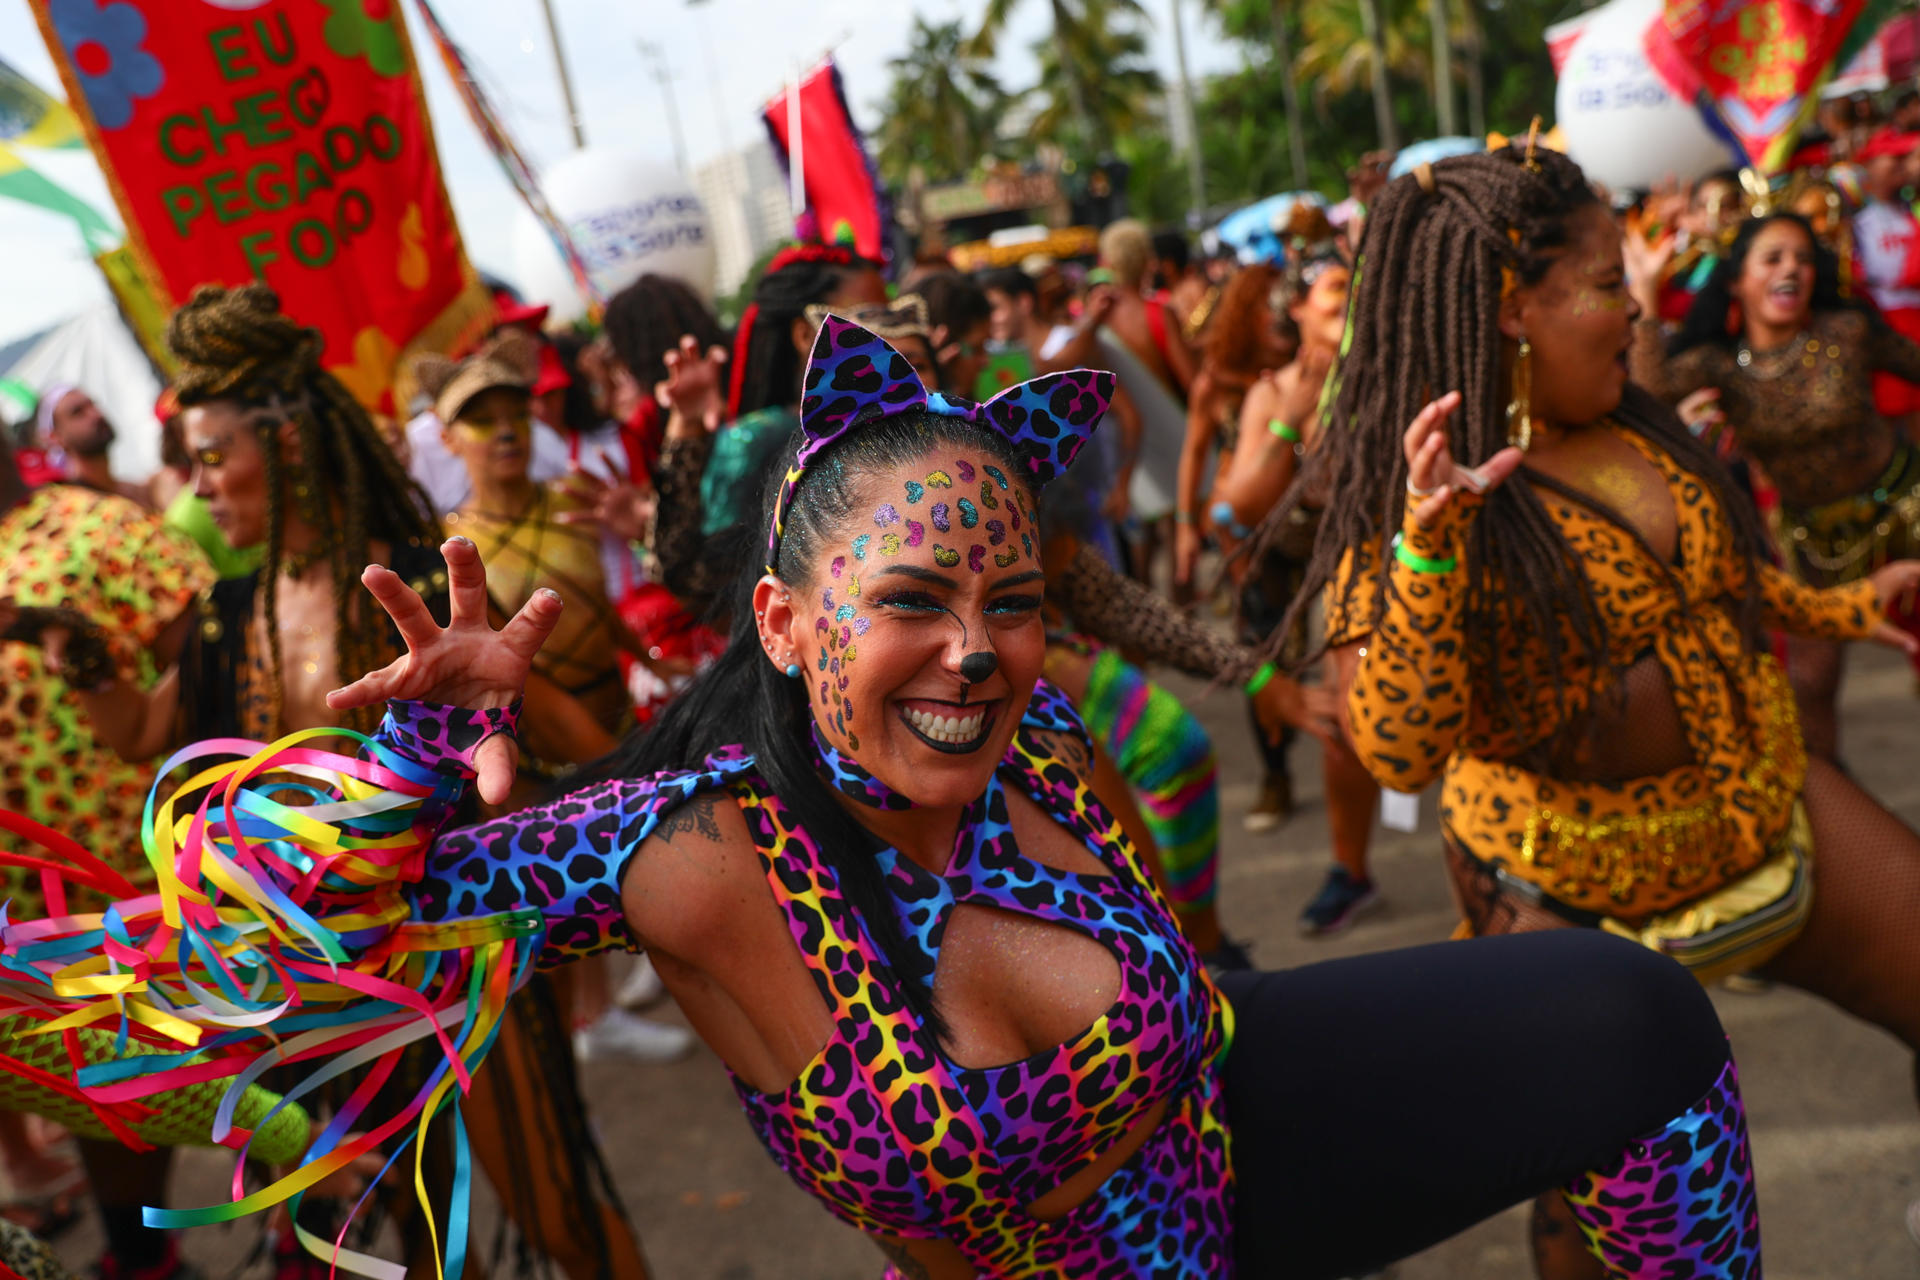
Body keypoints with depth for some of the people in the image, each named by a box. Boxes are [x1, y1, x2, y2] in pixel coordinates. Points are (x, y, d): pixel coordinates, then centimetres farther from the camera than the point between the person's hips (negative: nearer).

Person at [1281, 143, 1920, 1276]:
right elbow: (1402, 753, -33)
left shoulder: (1626, 425, 1)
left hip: (1773, 819, 7)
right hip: (1584, 902, -6)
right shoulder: (1401, 503, -22)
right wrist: (1428, 545, -43)